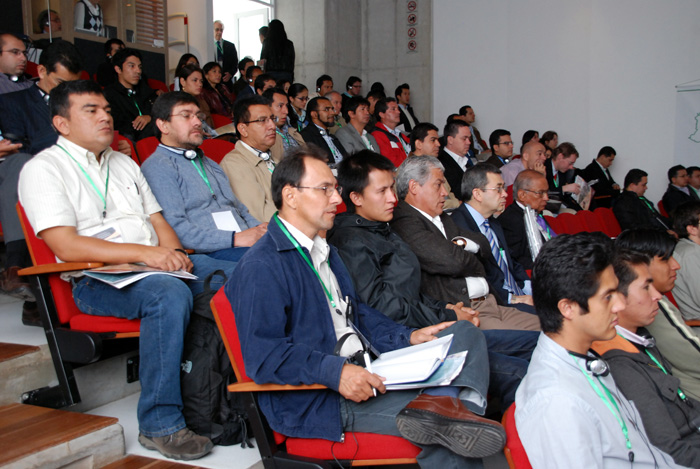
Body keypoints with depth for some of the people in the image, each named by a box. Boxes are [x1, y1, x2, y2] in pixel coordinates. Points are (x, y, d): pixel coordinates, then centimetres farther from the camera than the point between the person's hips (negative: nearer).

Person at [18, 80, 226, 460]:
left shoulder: (124, 164, 23)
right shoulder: (43, 169, 0)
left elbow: (159, 222, 21)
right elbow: (66, 246, -13)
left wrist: (173, 251, -4)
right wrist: (143, 253, -21)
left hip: (158, 264, 7)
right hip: (98, 280, -6)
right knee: (170, 293, -36)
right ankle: (159, 424, -25)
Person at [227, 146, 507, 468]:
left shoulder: (323, 251, 21)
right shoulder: (260, 268, -13)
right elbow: (262, 355, -21)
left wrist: (407, 337, 9)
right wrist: (335, 372, -29)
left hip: (363, 372, 10)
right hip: (315, 399, -10)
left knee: (466, 332, -5)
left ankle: (438, 405, -27)